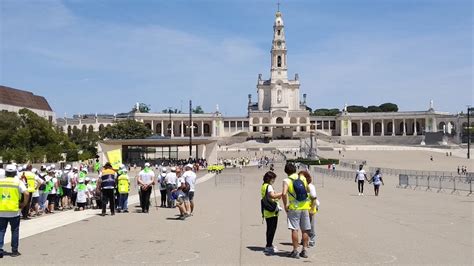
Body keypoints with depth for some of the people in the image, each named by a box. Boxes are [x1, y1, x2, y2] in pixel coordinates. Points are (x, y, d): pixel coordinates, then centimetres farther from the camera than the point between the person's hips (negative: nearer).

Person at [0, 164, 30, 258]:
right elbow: (26, 194, -15)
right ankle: (14, 251, 13)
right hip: (14, 211, -2)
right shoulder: (18, 182, -4)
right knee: (15, 231, 9)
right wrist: (24, 204, 0)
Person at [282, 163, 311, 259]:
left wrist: (285, 205, -9)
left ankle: (295, 251, 2)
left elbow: (284, 194, -20)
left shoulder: (286, 181, -7)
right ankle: (304, 250, 15)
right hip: (305, 207, 4)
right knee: (305, 230, 10)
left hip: (294, 208, -4)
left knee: (294, 229, 1)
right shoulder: (303, 178, 7)